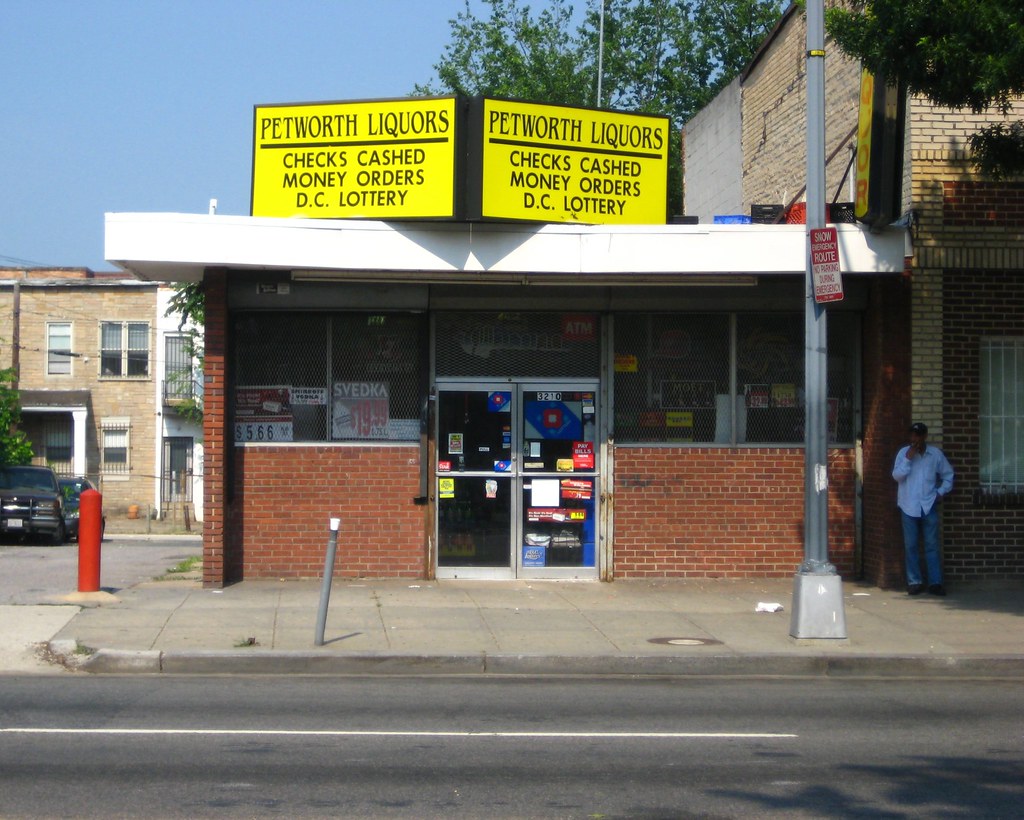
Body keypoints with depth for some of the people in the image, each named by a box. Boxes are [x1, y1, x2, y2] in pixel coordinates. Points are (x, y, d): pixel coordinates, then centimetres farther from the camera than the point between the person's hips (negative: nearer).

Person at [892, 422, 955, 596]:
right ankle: (914, 582, 7)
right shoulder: (903, 452, -1)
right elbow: (897, 475, -9)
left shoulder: (935, 453, 3)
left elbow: (948, 475, 14)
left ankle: (935, 582, 0)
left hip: (929, 505, 0)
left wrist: (941, 491, 3)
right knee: (911, 546, 1)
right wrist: (908, 458, -17)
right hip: (909, 506, 0)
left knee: (932, 545, -1)